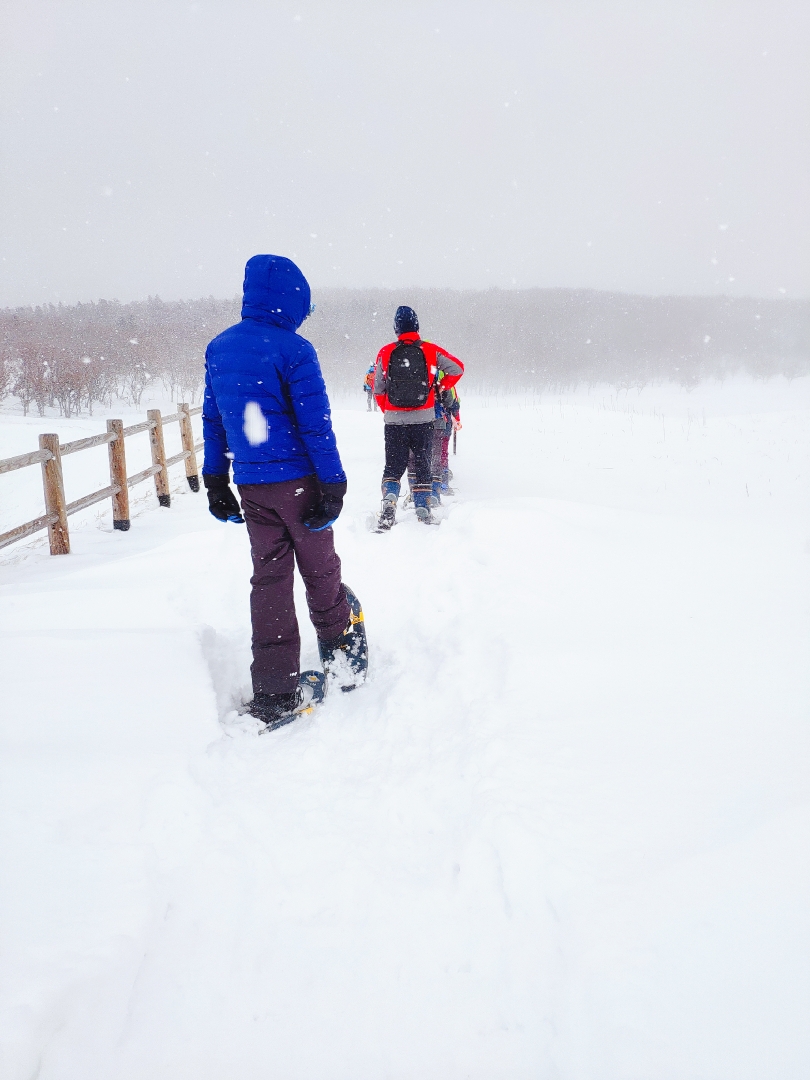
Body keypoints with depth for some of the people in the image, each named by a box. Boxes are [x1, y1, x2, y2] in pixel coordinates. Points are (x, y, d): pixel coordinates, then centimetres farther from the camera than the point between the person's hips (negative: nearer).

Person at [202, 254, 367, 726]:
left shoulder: (219, 347, 8)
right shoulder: (294, 349, -13)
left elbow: (213, 419, 12)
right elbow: (316, 423, -16)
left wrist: (216, 482, 17)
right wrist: (334, 485, -11)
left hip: (251, 485, 5)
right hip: (298, 480, -5)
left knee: (268, 579, 8)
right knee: (321, 571, 14)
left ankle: (273, 695, 9)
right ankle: (340, 656, 35)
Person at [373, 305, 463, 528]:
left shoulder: (385, 353, -1)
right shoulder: (430, 350, -2)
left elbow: (378, 389, 5)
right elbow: (458, 368, 3)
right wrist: (441, 387, 17)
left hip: (394, 420, 0)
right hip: (423, 419, 0)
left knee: (393, 465, 9)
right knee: (423, 464, 12)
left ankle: (389, 498, -12)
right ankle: (423, 507, 11)